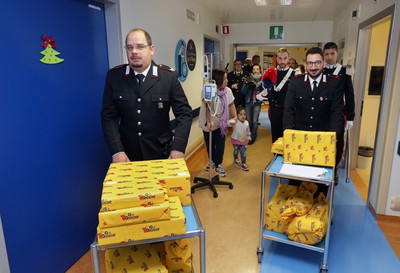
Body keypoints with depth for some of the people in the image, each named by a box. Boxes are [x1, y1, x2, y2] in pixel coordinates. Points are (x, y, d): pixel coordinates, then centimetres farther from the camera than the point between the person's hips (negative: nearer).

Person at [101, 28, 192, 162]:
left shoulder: (169, 76, -7)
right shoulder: (114, 76, -3)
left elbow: (184, 113, -7)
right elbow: (109, 116, -3)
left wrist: (178, 148, -19)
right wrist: (117, 151, -15)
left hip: (161, 153, 0)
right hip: (127, 155, 1)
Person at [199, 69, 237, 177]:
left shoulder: (227, 91, -7)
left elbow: (231, 105, 5)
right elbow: (207, 108, -25)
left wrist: (235, 117, -2)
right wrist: (209, 122, -35)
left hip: (221, 123, 3)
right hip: (208, 123, -2)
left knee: (220, 145, 3)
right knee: (210, 144, 14)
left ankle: (218, 165, 20)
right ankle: (213, 161, 39)